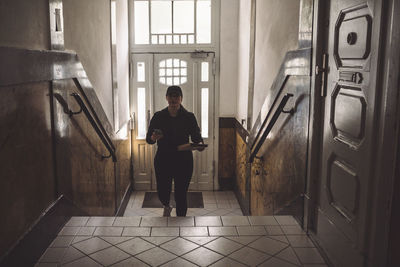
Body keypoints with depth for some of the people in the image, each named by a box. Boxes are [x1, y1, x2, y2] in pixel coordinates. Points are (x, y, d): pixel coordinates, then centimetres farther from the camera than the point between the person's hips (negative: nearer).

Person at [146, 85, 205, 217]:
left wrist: (199, 145, -27)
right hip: (163, 160, 1)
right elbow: (148, 139, -1)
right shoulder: (158, 116, 0)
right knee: (162, 192, 7)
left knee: (181, 195, 2)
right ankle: (167, 207, 45)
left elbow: (196, 136, -4)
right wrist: (153, 138, -24)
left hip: (183, 161, -1)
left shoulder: (189, 117, -1)